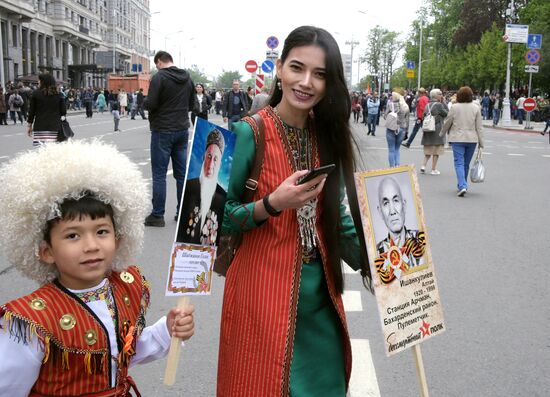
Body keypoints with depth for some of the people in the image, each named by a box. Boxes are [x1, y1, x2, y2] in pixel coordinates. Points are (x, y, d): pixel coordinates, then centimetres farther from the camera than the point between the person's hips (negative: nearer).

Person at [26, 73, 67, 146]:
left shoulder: (36, 94, 0)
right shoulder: (58, 95, 4)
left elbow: (31, 111, 5)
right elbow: (63, 111, 6)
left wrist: (29, 125, 14)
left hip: (39, 127, -1)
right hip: (55, 127, 2)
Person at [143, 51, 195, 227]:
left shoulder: (159, 77, -12)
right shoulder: (187, 78, 9)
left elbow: (150, 104, -17)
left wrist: (144, 102, 4)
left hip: (162, 131, -6)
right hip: (182, 130, 6)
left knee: (159, 174, -1)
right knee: (182, 173, 10)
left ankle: (157, 215, 2)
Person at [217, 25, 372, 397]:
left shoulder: (326, 136, 4)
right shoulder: (249, 133, -13)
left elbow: (335, 213, 12)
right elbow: (219, 216, -11)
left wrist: (376, 262, 4)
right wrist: (272, 204, -26)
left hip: (320, 290, 6)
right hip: (263, 288, -5)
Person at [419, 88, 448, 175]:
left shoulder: (427, 105, 7)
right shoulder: (439, 105, -12)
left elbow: (423, 117, 10)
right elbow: (446, 114, -4)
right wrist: (443, 103, 1)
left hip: (427, 131, 6)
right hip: (437, 130, -6)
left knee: (428, 149, 16)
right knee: (436, 151, 4)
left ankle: (423, 165, 1)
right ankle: (433, 169, 6)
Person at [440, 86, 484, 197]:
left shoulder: (454, 107, -6)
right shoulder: (476, 108, 0)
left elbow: (447, 123, 2)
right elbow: (479, 126, 1)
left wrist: (442, 133, 20)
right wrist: (481, 142, 4)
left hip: (457, 139, -3)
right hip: (472, 139, 3)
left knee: (459, 163, -4)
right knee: (466, 164, 15)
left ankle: (462, 186, -19)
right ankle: (462, 185, 27)